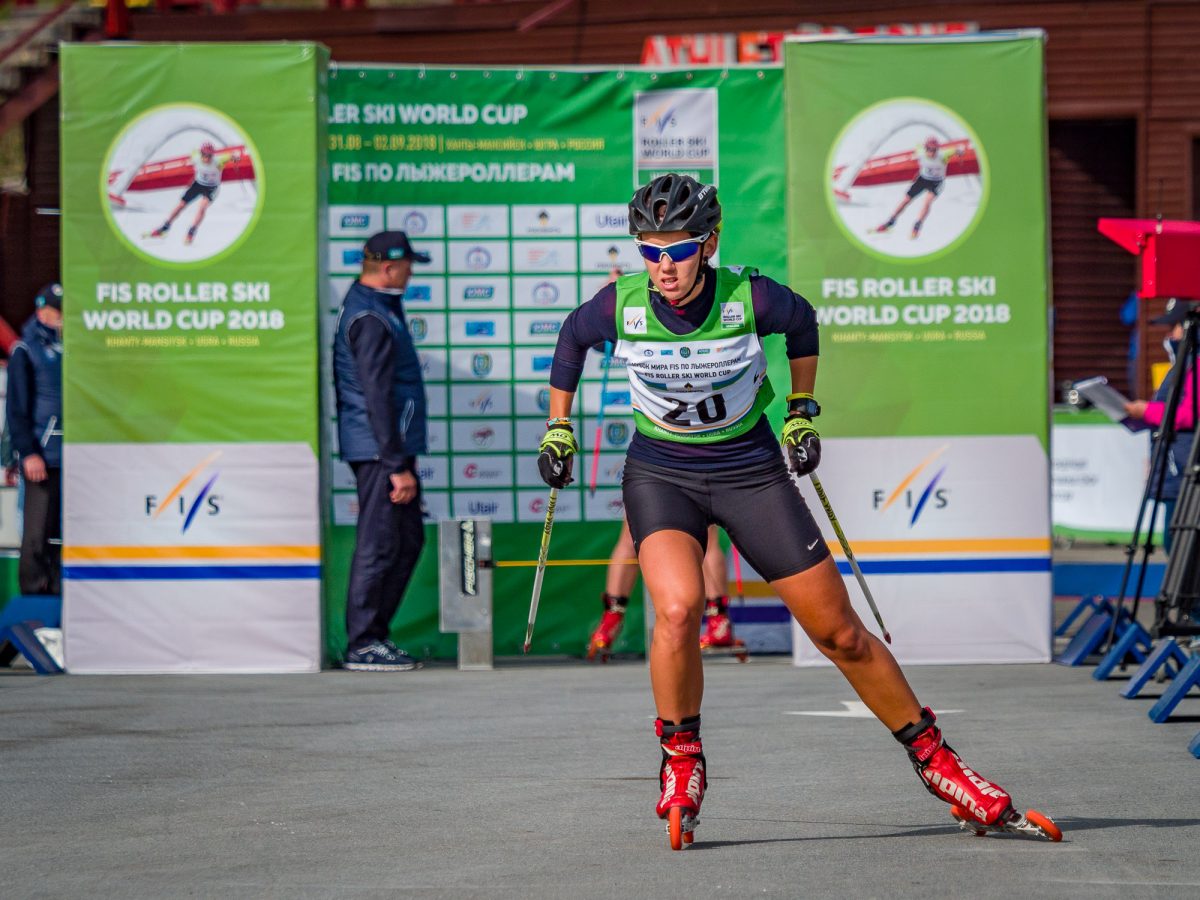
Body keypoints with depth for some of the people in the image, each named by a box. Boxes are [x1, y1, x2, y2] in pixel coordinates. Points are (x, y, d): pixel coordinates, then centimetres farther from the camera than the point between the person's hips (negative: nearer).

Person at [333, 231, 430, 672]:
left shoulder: (368, 303, 15)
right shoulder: (371, 320, -17)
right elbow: (377, 399, -20)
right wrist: (397, 467, -20)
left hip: (393, 448, 11)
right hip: (380, 450, -11)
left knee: (408, 538, 14)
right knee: (379, 545, -7)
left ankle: (375, 634, 18)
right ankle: (363, 644, -3)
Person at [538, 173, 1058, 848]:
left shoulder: (751, 299, -20)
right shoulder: (620, 306, -16)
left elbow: (803, 323, 5)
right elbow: (572, 338, 7)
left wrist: (803, 409, 8)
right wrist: (559, 428, 12)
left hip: (750, 468, 0)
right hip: (661, 471, 0)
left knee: (840, 631, 0)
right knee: (678, 608, -28)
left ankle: (934, 760, 16)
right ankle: (681, 764, -4)